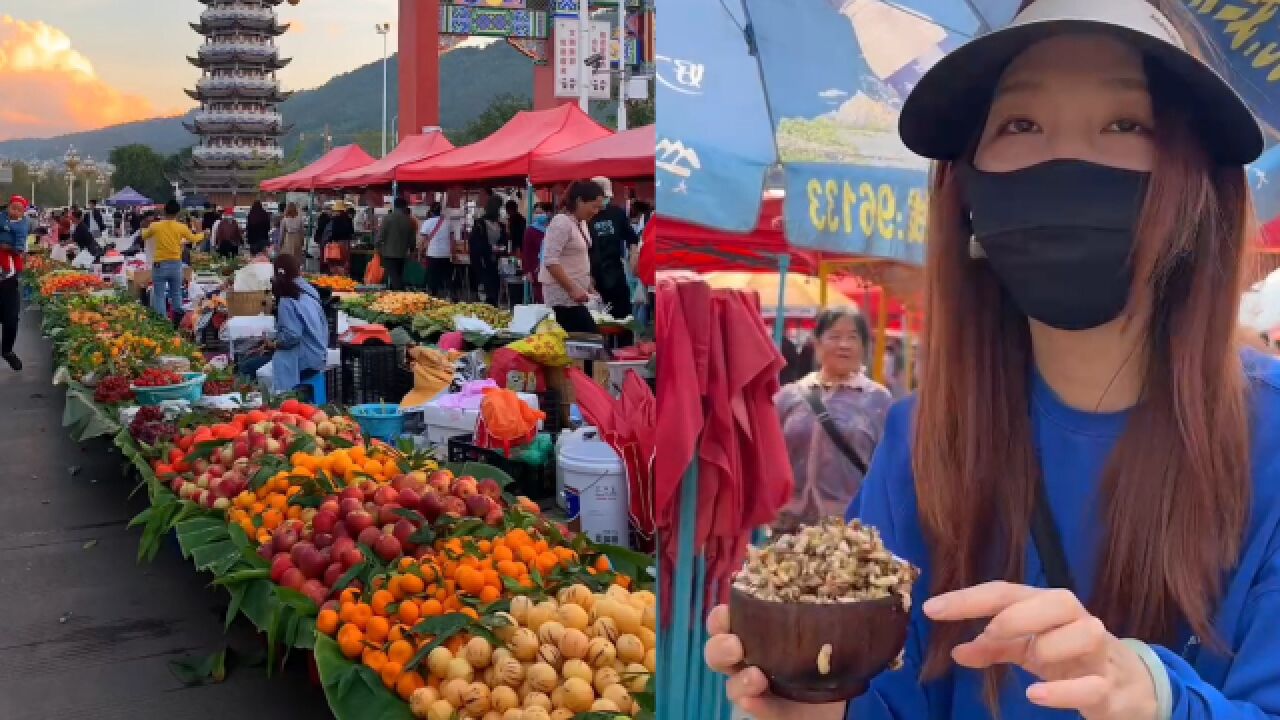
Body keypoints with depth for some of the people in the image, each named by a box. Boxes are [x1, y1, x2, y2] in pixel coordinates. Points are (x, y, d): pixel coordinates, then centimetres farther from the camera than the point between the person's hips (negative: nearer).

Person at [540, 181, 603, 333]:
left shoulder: (581, 223, 13)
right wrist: (572, 289, -24)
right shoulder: (562, 223, -15)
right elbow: (550, 261, -22)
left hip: (575, 293, 9)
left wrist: (587, 286, 18)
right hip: (564, 293, -9)